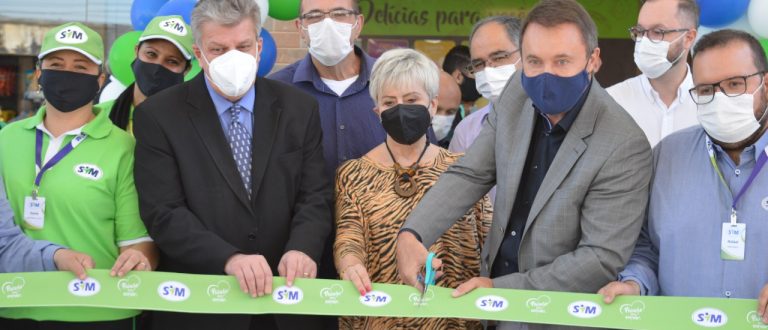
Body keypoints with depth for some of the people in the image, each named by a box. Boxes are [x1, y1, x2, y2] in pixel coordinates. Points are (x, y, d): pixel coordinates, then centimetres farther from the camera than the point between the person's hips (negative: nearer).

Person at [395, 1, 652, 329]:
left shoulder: (624, 145, -23)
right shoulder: (518, 95, -6)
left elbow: (602, 258, -23)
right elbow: (469, 175, -2)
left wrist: (503, 290, -23)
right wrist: (411, 233, -18)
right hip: (495, 294, 5)